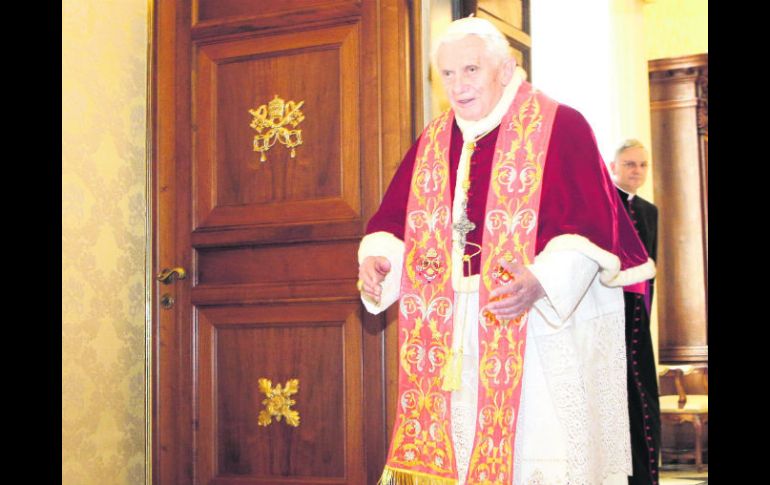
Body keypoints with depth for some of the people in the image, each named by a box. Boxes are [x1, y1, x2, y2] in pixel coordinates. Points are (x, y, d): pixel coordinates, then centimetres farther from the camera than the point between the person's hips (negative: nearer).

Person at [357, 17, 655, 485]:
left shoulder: (560, 126, -5)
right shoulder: (433, 140, 13)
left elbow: (593, 223, -13)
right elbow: (395, 219, 12)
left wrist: (541, 281, -27)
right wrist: (377, 258, -10)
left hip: (548, 322, -5)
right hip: (454, 335, 5)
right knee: (453, 444, 4)